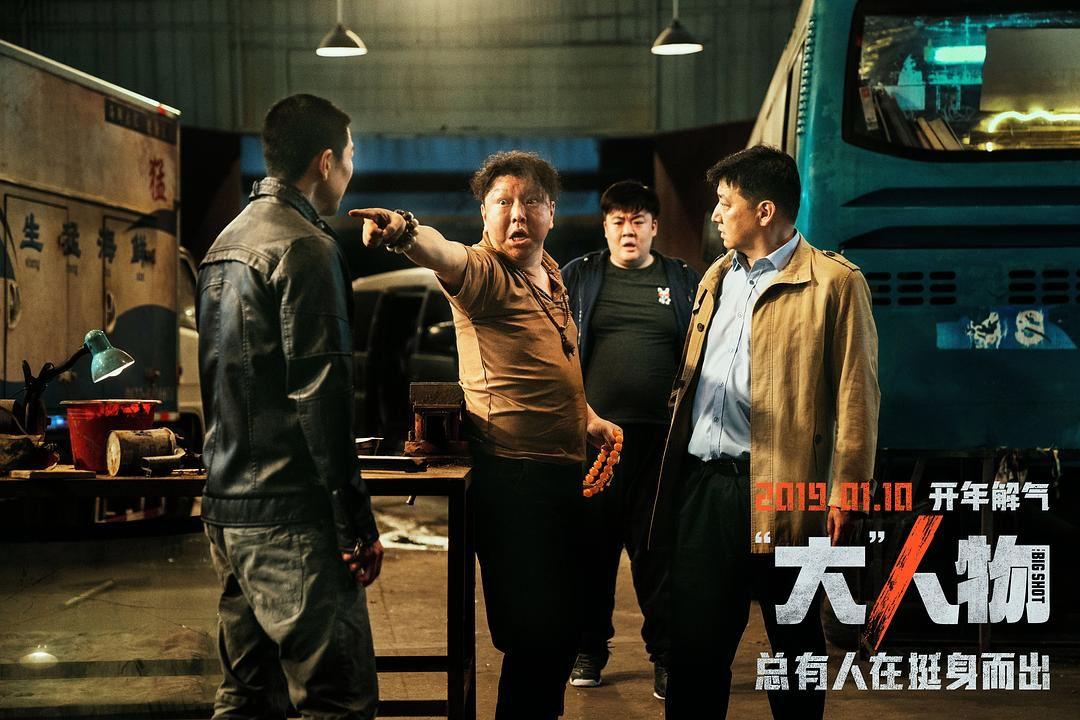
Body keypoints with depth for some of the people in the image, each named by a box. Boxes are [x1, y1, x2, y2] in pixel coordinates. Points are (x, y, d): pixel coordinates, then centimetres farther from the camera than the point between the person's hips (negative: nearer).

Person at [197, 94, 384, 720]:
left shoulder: (225, 245, 17)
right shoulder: (306, 247, -12)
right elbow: (321, 394, -18)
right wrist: (358, 521, -16)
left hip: (227, 506, 10)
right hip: (290, 515, -10)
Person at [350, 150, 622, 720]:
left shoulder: (551, 275, 13)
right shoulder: (485, 272, -12)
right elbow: (446, 256, -37)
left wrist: (586, 417, 21)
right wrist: (407, 233, -57)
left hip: (562, 472, 9)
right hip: (513, 476, -9)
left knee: (562, 620, 19)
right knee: (535, 634, -7)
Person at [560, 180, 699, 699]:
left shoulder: (684, 282, 10)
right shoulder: (578, 277, 9)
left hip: (662, 436, 0)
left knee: (657, 546, 4)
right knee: (593, 543, 6)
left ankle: (664, 652, 15)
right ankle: (590, 648, 21)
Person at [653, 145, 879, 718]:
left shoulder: (833, 282, -5)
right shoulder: (716, 277, 16)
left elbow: (856, 396, -8)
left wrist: (845, 493, -12)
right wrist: (673, 467, 15)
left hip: (778, 489, -6)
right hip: (702, 483, 6)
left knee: (794, 640, 9)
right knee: (694, 639, 10)